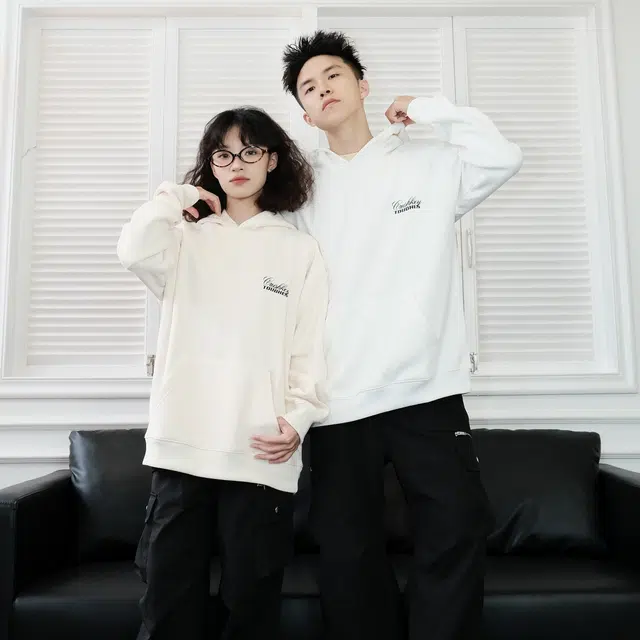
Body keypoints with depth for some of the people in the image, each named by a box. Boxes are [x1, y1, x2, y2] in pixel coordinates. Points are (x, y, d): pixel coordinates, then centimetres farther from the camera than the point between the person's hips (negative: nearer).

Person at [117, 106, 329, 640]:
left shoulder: (299, 249, 8)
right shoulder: (188, 238, 11)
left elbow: (310, 347, 3)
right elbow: (135, 251, -11)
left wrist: (298, 417, -10)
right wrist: (176, 197, 3)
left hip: (261, 452, -1)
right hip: (182, 446, 2)